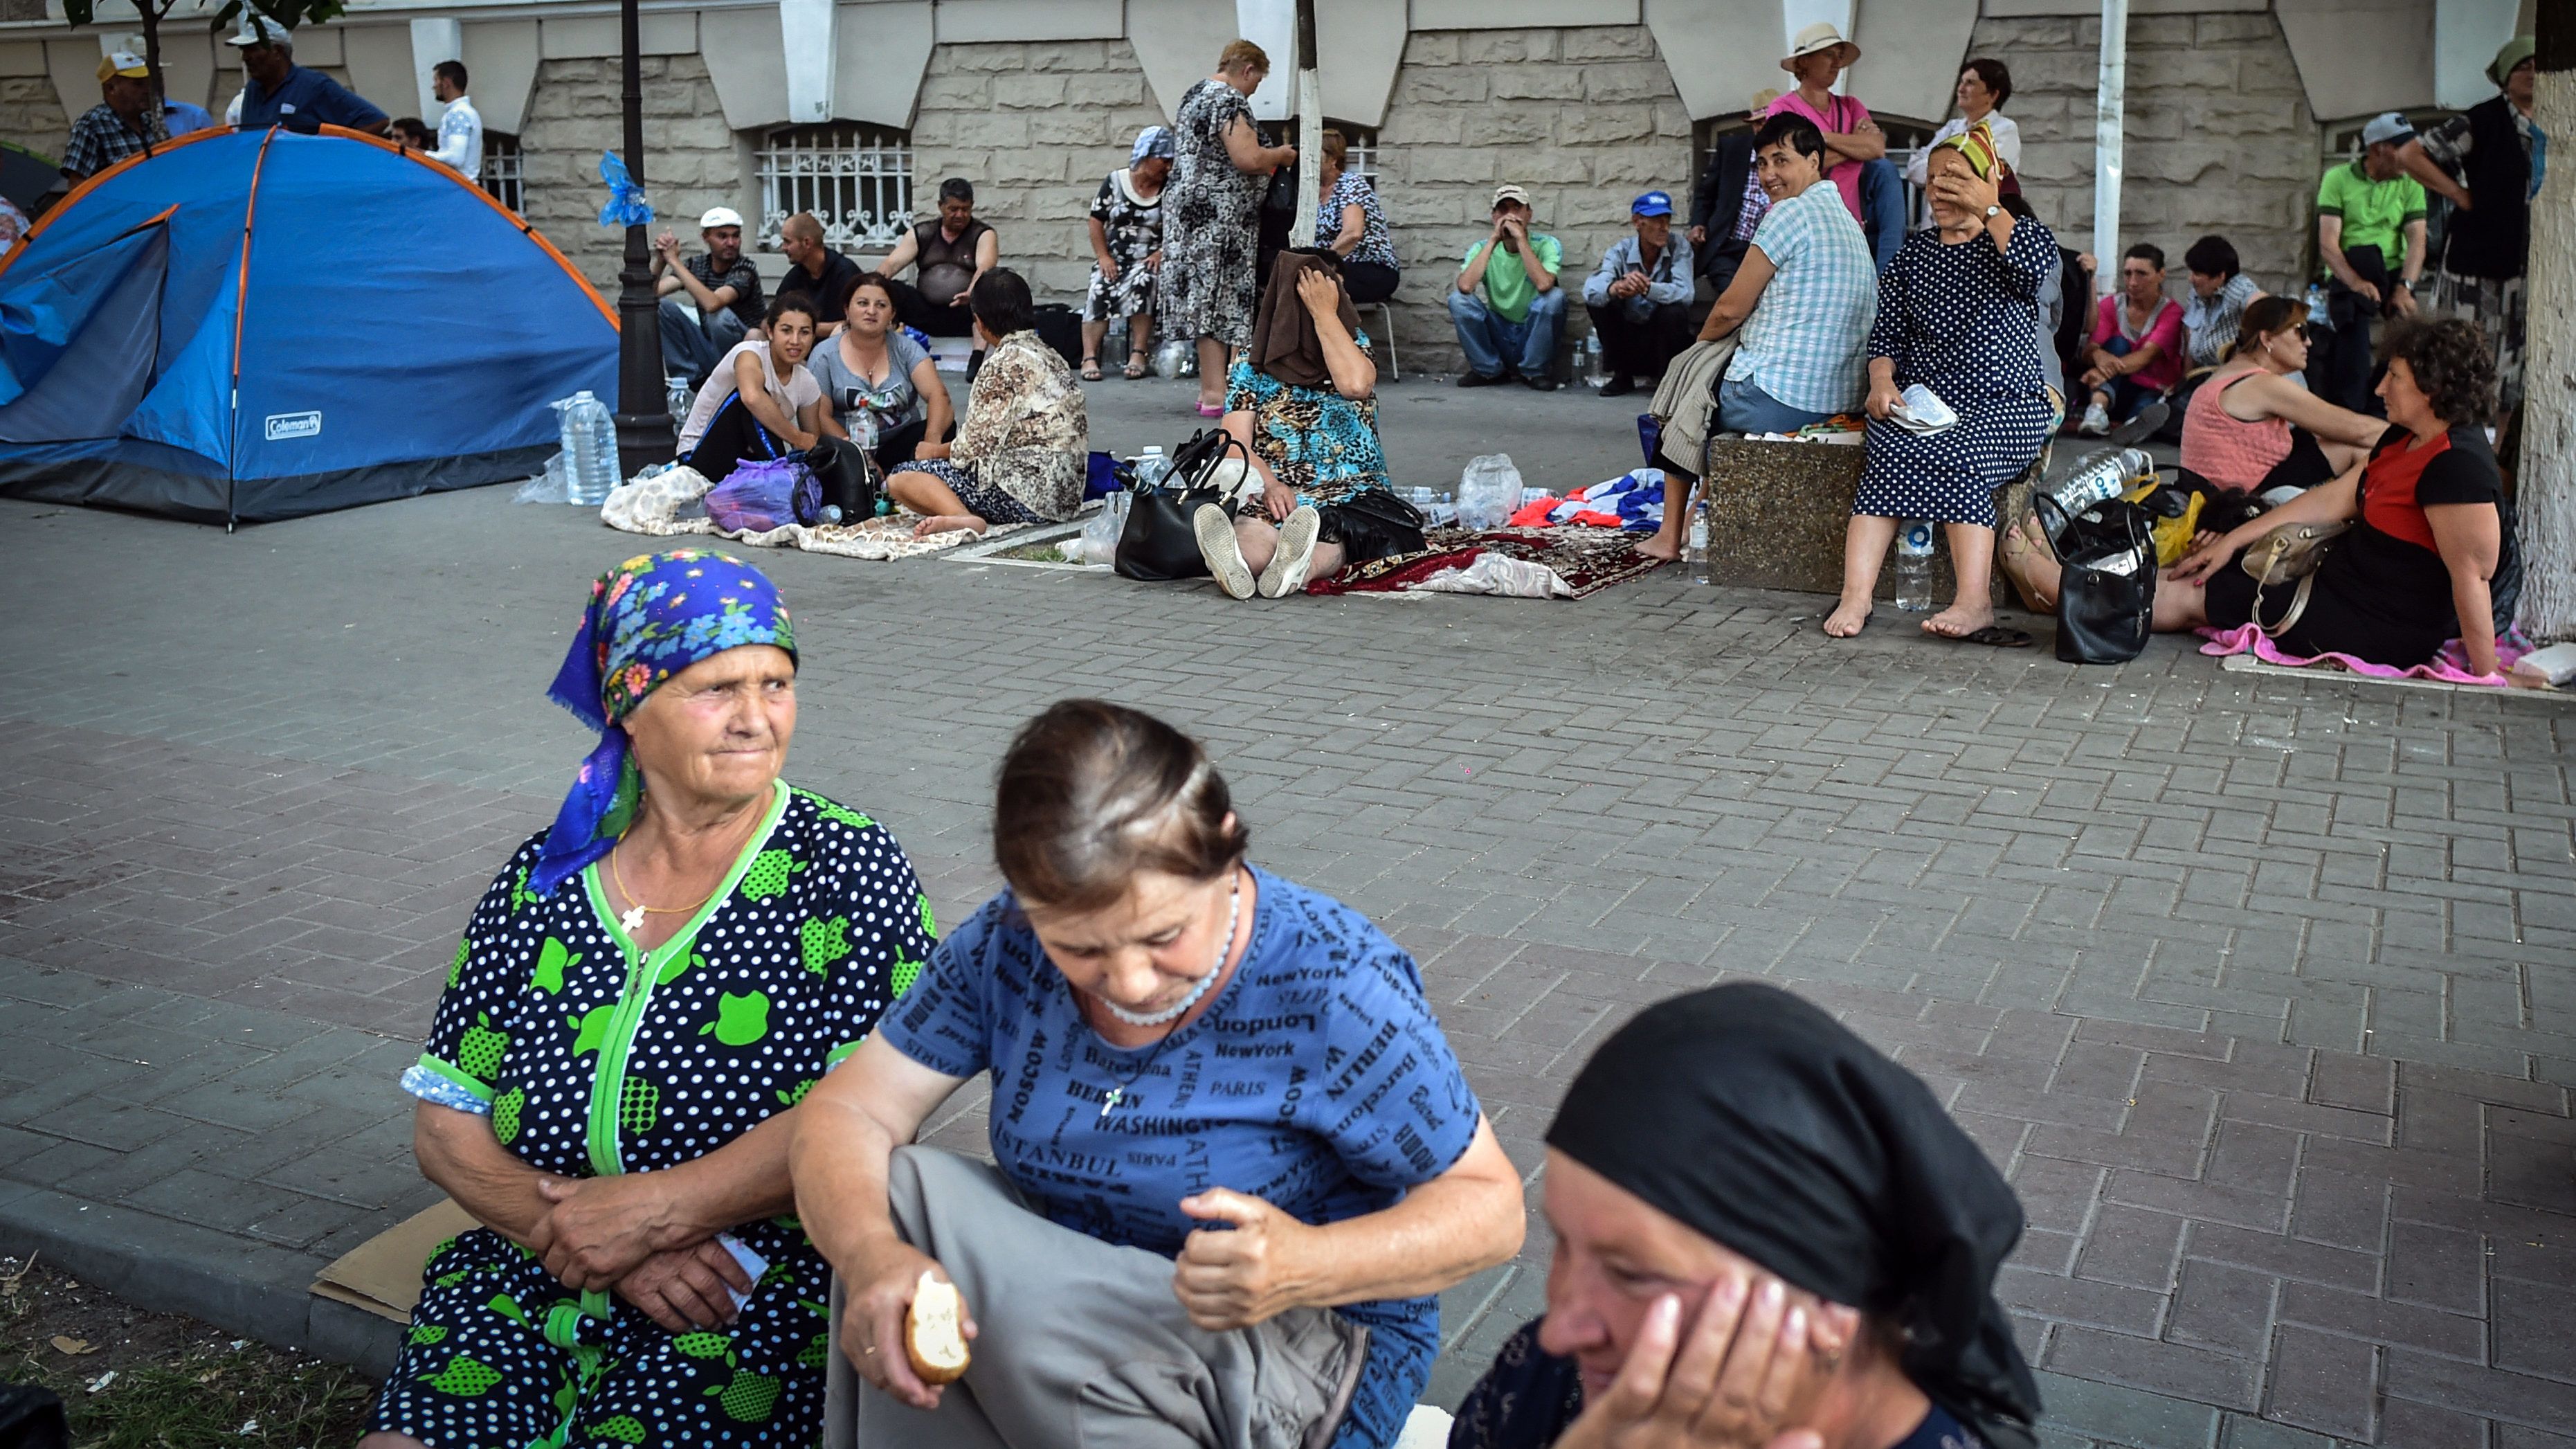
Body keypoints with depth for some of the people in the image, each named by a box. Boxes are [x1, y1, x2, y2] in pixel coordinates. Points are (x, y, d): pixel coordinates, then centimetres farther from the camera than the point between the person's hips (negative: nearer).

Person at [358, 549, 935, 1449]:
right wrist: (572, 1230, -10)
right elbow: (444, 1123, 7)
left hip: (753, 1302, -3)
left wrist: (651, 1210, -15)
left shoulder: (847, 868, -2)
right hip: (530, 1284, 4)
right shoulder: (544, 878, 8)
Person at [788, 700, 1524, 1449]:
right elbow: (843, 1113, -10)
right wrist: (873, 1256, -34)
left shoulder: (1336, 988, -24)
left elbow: (1489, 1205, -17)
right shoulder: (1007, 944, -11)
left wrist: (1309, 1266, -38)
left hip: (1314, 1353, -5)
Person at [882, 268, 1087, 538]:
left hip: (1026, 494, -10)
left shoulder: (1004, 364, -11)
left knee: (900, 478, -4)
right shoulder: (1051, 356, 16)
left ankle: (962, 518, -29)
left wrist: (935, 452, 7)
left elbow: (976, 446, -13)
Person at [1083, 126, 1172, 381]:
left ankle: (1138, 354, -28)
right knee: (1099, 291, -26)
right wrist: (1103, 257, -5)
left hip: (1149, 261, -1)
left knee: (1140, 284, -33)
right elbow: (1097, 221, 5)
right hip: (1114, 258, 1)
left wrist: (1161, 253, -12)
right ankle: (1090, 357, -27)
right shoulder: (1115, 182, 4)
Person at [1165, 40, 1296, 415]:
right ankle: (1216, 394, -8)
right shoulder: (1230, 100, -12)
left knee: (1206, 299, 10)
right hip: (1220, 214, -9)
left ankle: (1210, 388, 13)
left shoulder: (1193, 95, 18)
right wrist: (1281, 154, -3)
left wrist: (1268, 159, 25)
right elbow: (1247, 159, -22)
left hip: (1189, 212, 9)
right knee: (1221, 299, -8)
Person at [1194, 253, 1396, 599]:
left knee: (1332, 535, -38)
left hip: (1350, 494, 0)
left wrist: (1325, 314, -5)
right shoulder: (1252, 364, 12)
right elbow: (1236, 441, 0)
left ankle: (1304, 566, -70)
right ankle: (1238, 561, -70)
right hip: (1276, 494, 0)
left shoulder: (1354, 344, 13)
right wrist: (1268, 484, -21)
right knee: (1252, 531, -37)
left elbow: (1356, 385, -12)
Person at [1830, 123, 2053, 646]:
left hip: (2004, 406, -2)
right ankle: (1856, 593, -40)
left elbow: (2037, 262, -18)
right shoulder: (1913, 253, 18)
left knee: (1955, 452, -35)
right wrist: (1882, 381, -8)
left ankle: (1973, 601, -40)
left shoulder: (2014, 238, 8)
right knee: (1894, 447, -31)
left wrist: (1987, 208, -16)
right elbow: (1886, 334, 11)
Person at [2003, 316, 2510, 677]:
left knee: (2187, 597, 0)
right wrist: (2233, 539, 10)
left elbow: (2473, 576, -25)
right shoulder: (2407, 441, 6)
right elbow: (2335, 499, 11)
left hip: (2377, 632, -9)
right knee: (2208, 570, 14)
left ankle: (2051, 580, 11)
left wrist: (2487, 676, -23)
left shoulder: (2458, 467, -25)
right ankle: (2059, 578, 21)